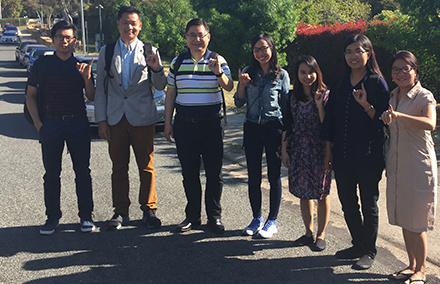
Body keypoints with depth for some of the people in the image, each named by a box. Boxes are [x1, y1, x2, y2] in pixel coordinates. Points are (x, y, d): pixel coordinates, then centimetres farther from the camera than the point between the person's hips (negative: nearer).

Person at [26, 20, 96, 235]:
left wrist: (87, 78, -12)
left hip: (78, 123, 0)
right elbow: (30, 96, 6)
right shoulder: (42, 64, 4)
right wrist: (38, 124, -3)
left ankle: (86, 216, 13)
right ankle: (52, 217, 17)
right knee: (51, 173, 6)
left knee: (82, 171, 3)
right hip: (50, 124, 0)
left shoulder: (81, 66, 7)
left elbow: (92, 97, 5)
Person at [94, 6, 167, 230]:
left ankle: (149, 210, 17)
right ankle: (121, 211, 20)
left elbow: (160, 86, 3)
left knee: (146, 166, 4)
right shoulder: (106, 52, 8)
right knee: (119, 167, 8)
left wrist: (157, 68, -18)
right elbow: (100, 88, 8)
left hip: (142, 118, -1)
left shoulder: (149, 52, 4)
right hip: (116, 118, 2)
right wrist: (101, 119, 2)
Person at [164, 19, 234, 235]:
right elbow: (170, 93, 10)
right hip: (184, 124, 2)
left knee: (214, 172, 3)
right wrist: (167, 123, 6)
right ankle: (192, 216, 21)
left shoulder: (217, 60, 1)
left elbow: (229, 87, -13)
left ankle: (214, 217, 16)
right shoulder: (177, 62, 7)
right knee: (189, 172, 9)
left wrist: (219, 73, -33)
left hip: (211, 123, -2)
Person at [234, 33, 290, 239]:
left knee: (274, 176, 3)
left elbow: (286, 106, 4)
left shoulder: (282, 75, 1)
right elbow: (238, 103, 7)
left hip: (273, 127, -2)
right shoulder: (248, 73, 6)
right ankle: (256, 218, 23)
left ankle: (272, 221, 15)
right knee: (253, 176, 7)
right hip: (252, 128, 2)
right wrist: (242, 84, -10)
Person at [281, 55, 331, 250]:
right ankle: (309, 232, 25)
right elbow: (287, 126, 9)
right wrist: (284, 150, 5)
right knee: (303, 192, 10)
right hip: (298, 149, 4)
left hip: (320, 149, -4)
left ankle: (321, 234, 18)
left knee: (321, 192, 4)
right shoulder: (293, 96, 7)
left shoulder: (325, 95, -5)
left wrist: (319, 104, -20)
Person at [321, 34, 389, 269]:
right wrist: (328, 151, 10)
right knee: (347, 203, 12)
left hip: (369, 157, -5)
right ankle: (358, 244, 30)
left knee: (368, 204, 6)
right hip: (342, 156, 5)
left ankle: (369, 251, 21)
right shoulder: (340, 85, 9)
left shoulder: (377, 83, -5)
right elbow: (330, 119, 12)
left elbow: (382, 121, -8)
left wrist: (366, 105, -24)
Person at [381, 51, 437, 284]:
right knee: (403, 219, 12)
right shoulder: (392, 97, 11)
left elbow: (430, 124, -32)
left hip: (419, 165, -6)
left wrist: (397, 115, -40)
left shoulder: (424, 97, -9)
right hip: (397, 164, 6)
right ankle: (411, 265, 26)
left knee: (416, 222, 0)